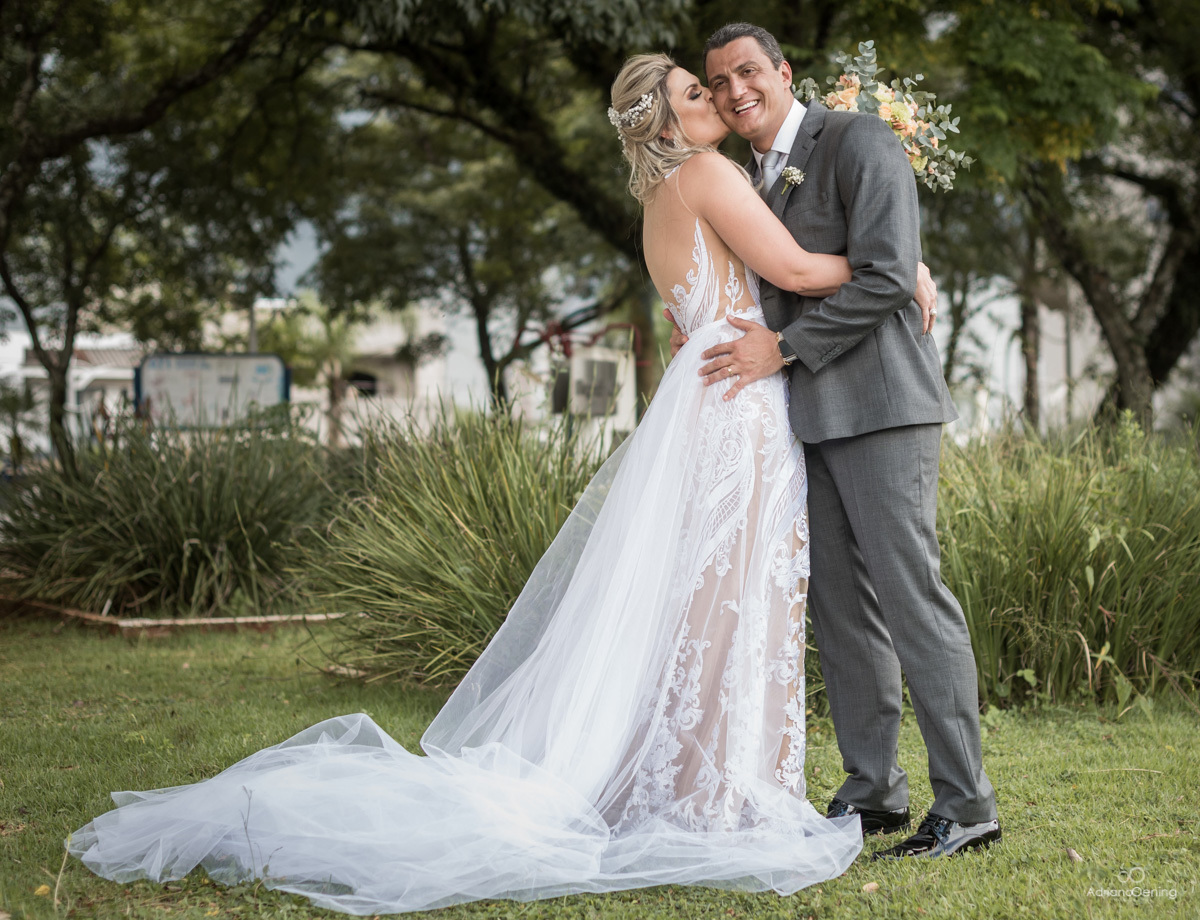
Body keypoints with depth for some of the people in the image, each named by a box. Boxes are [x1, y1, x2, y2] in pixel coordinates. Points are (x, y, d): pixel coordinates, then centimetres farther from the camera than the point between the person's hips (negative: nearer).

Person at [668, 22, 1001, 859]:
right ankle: (874, 791, 18)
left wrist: (782, 348, -14)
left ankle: (967, 805, -2)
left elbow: (886, 276, -16)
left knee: (912, 595, -8)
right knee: (841, 602, 9)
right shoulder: (758, 178, 19)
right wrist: (716, 335, 8)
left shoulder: (858, 141, -7)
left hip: (880, 403, -8)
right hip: (817, 414, 9)